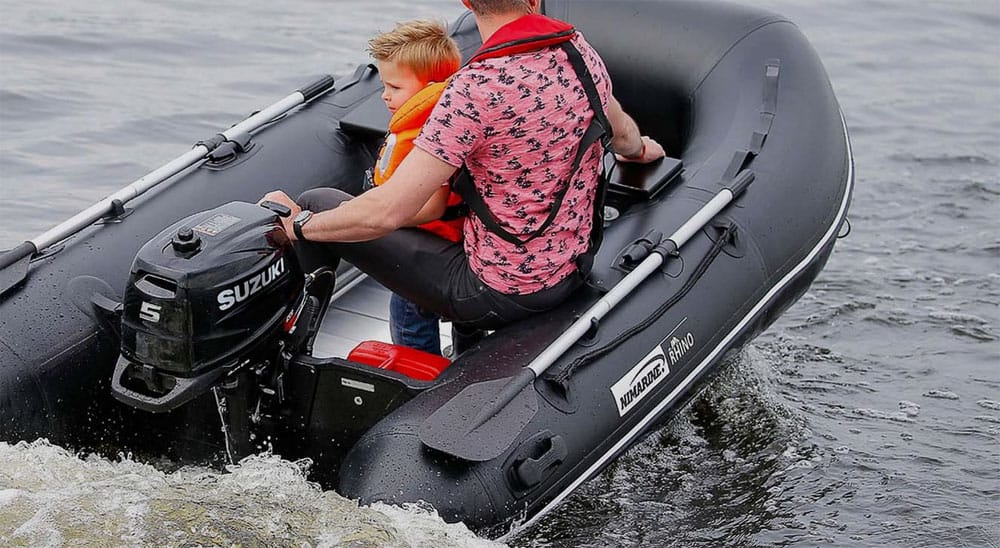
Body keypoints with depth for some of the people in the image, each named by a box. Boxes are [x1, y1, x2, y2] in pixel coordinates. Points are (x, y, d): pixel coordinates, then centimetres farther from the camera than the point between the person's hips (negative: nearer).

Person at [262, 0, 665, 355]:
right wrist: (640, 149, 44)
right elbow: (621, 132, 20)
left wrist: (299, 222, -11)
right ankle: (464, 357, 47)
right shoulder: (582, 52, -5)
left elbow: (385, 213, -29)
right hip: (571, 267, 8)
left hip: (501, 293, -8)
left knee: (318, 204, 3)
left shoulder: (476, 89, -27)